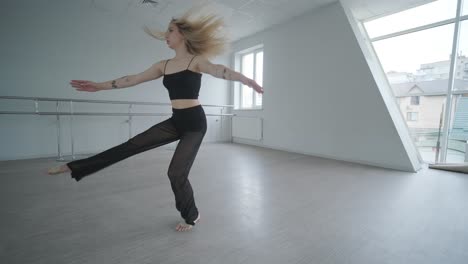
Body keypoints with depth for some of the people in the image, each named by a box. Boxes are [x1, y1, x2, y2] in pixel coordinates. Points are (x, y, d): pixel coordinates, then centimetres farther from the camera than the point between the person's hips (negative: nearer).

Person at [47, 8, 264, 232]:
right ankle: (75, 167, 17)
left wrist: (247, 80, -45)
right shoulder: (163, 65, 12)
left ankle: (192, 216, 21)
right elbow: (133, 79, 16)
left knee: (176, 173, -4)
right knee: (133, 145, 4)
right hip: (176, 121, 6)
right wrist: (100, 85, 19)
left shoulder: (196, 60, -7)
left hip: (194, 123, -6)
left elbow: (219, 70, -27)